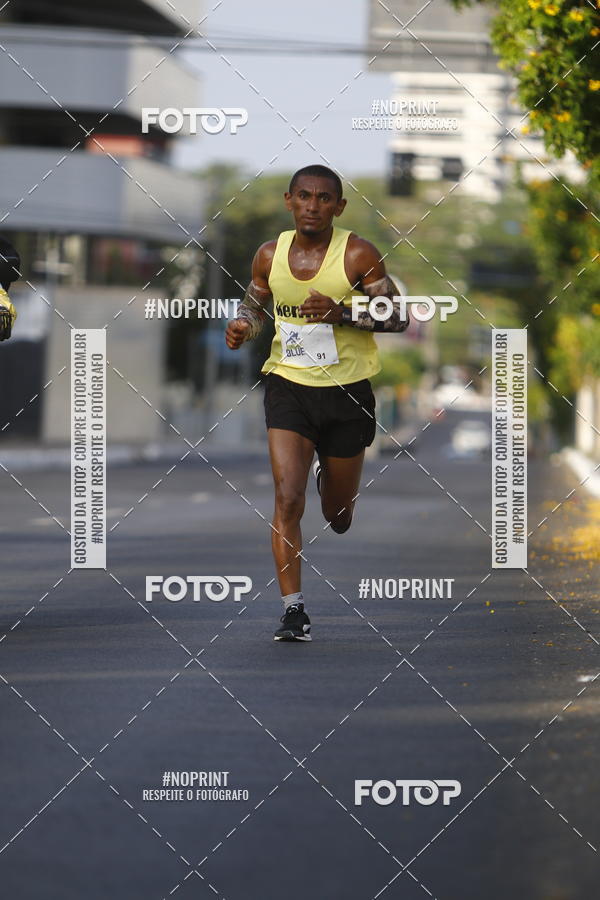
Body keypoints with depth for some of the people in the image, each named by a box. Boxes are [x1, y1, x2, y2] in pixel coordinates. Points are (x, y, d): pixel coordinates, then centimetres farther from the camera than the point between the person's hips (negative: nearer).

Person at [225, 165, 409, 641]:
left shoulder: (358, 254, -10)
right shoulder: (270, 255, -1)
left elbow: (399, 316, -9)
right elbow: (255, 303, 18)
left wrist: (341, 311, -24)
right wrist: (244, 325, -6)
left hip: (347, 391, -1)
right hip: (288, 386, 1)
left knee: (339, 515, 14)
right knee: (288, 497, -17)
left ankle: (332, 476, 53)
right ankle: (294, 609, -13)